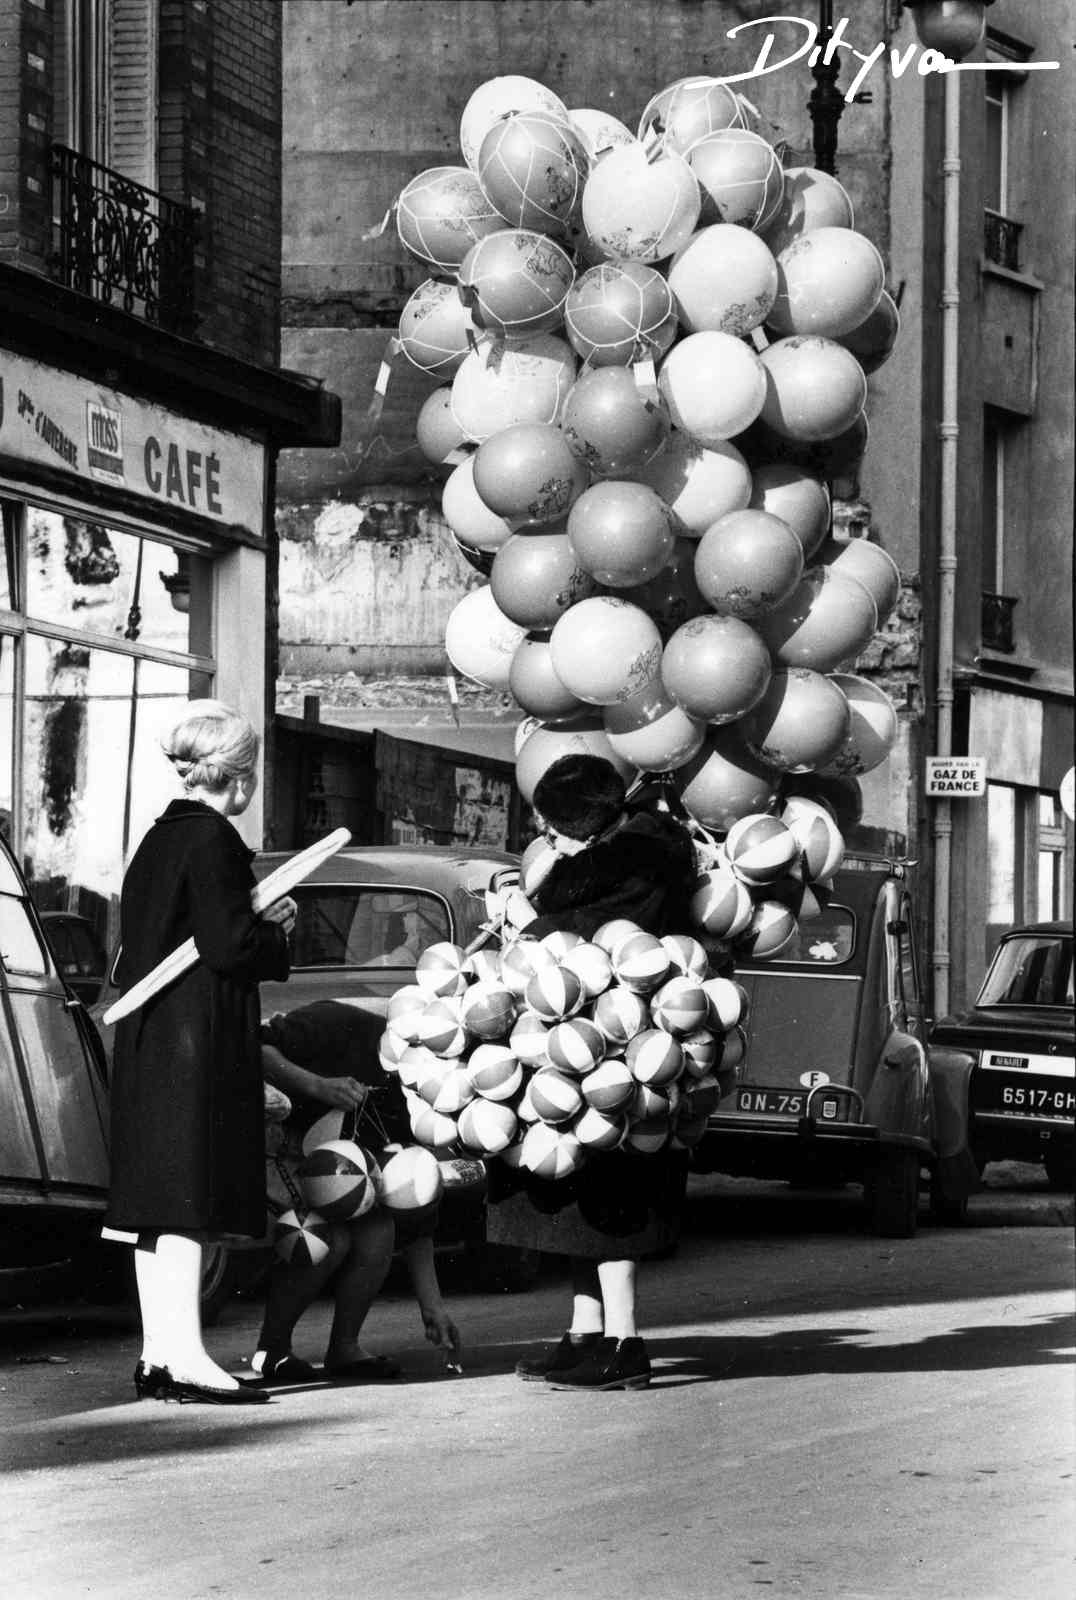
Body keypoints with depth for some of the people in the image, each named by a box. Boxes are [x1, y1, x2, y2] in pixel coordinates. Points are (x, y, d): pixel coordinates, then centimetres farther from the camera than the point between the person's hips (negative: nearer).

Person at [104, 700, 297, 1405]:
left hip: (147, 1044, 9)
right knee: (189, 1198, -11)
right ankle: (185, 1356, -14)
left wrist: (259, 924, 16)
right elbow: (230, 946, -19)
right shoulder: (212, 839, -12)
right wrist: (277, 932, 1)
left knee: (157, 1205, 9)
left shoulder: (158, 840, 15)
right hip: (201, 1042, -9)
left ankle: (158, 1353, 13)